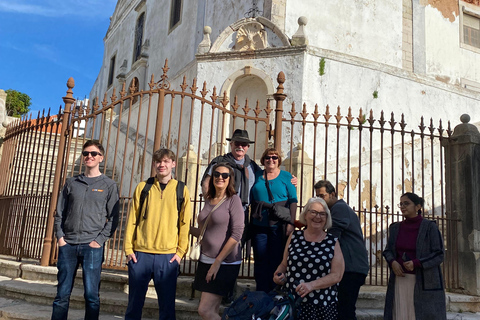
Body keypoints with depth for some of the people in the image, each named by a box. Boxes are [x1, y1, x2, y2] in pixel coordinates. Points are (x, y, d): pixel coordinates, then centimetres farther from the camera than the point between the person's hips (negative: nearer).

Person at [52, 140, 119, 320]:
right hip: (68, 245, 3)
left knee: (91, 295, 0)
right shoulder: (71, 183, 13)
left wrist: (100, 240, -9)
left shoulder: (109, 185, 4)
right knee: (62, 294, 7)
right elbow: (60, 213, 13)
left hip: (92, 246, -3)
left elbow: (113, 218, 1)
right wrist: (60, 236, 1)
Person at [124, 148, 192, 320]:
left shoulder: (181, 190, 4)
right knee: (134, 303, 10)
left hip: (168, 256, -1)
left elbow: (185, 223, 4)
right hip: (140, 254, 1)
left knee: (167, 305, 6)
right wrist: (128, 248, 0)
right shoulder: (143, 187, 7)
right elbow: (132, 219, 6)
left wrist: (181, 251, -2)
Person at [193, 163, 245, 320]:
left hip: (225, 263, -7)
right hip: (206, 260, 7)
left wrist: (218, 262, -16)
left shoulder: (233, 200, -9)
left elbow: (237, 234, -16)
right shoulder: (209, 201, 11)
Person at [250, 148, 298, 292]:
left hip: (279, 226, -2)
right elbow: (251, 199, 16)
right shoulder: (257, 176, 11)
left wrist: (291, 222, -7)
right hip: (259, 225, 2)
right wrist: (251, 219, 7)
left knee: (277, 260, 3)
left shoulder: (286, 176, 4)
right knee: (260, 260, 6)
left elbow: (293, 200, 1)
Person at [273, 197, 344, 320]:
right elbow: (284, 264, 14)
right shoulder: (294, 237, 5)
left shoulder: (332, 242, 0)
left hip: (322, 306, -1)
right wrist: (278, 274, -8)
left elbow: (336, 275, -5)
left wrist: (311, 285, -18)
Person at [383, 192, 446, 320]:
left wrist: (416, 263, -21)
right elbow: (388, 251, 12)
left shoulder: (429, 227, -5)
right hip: (400, 279, 3)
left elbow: (438, 255, -7)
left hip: (423, 282, -3)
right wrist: (393, 262, -10)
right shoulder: (395, 228, 7)